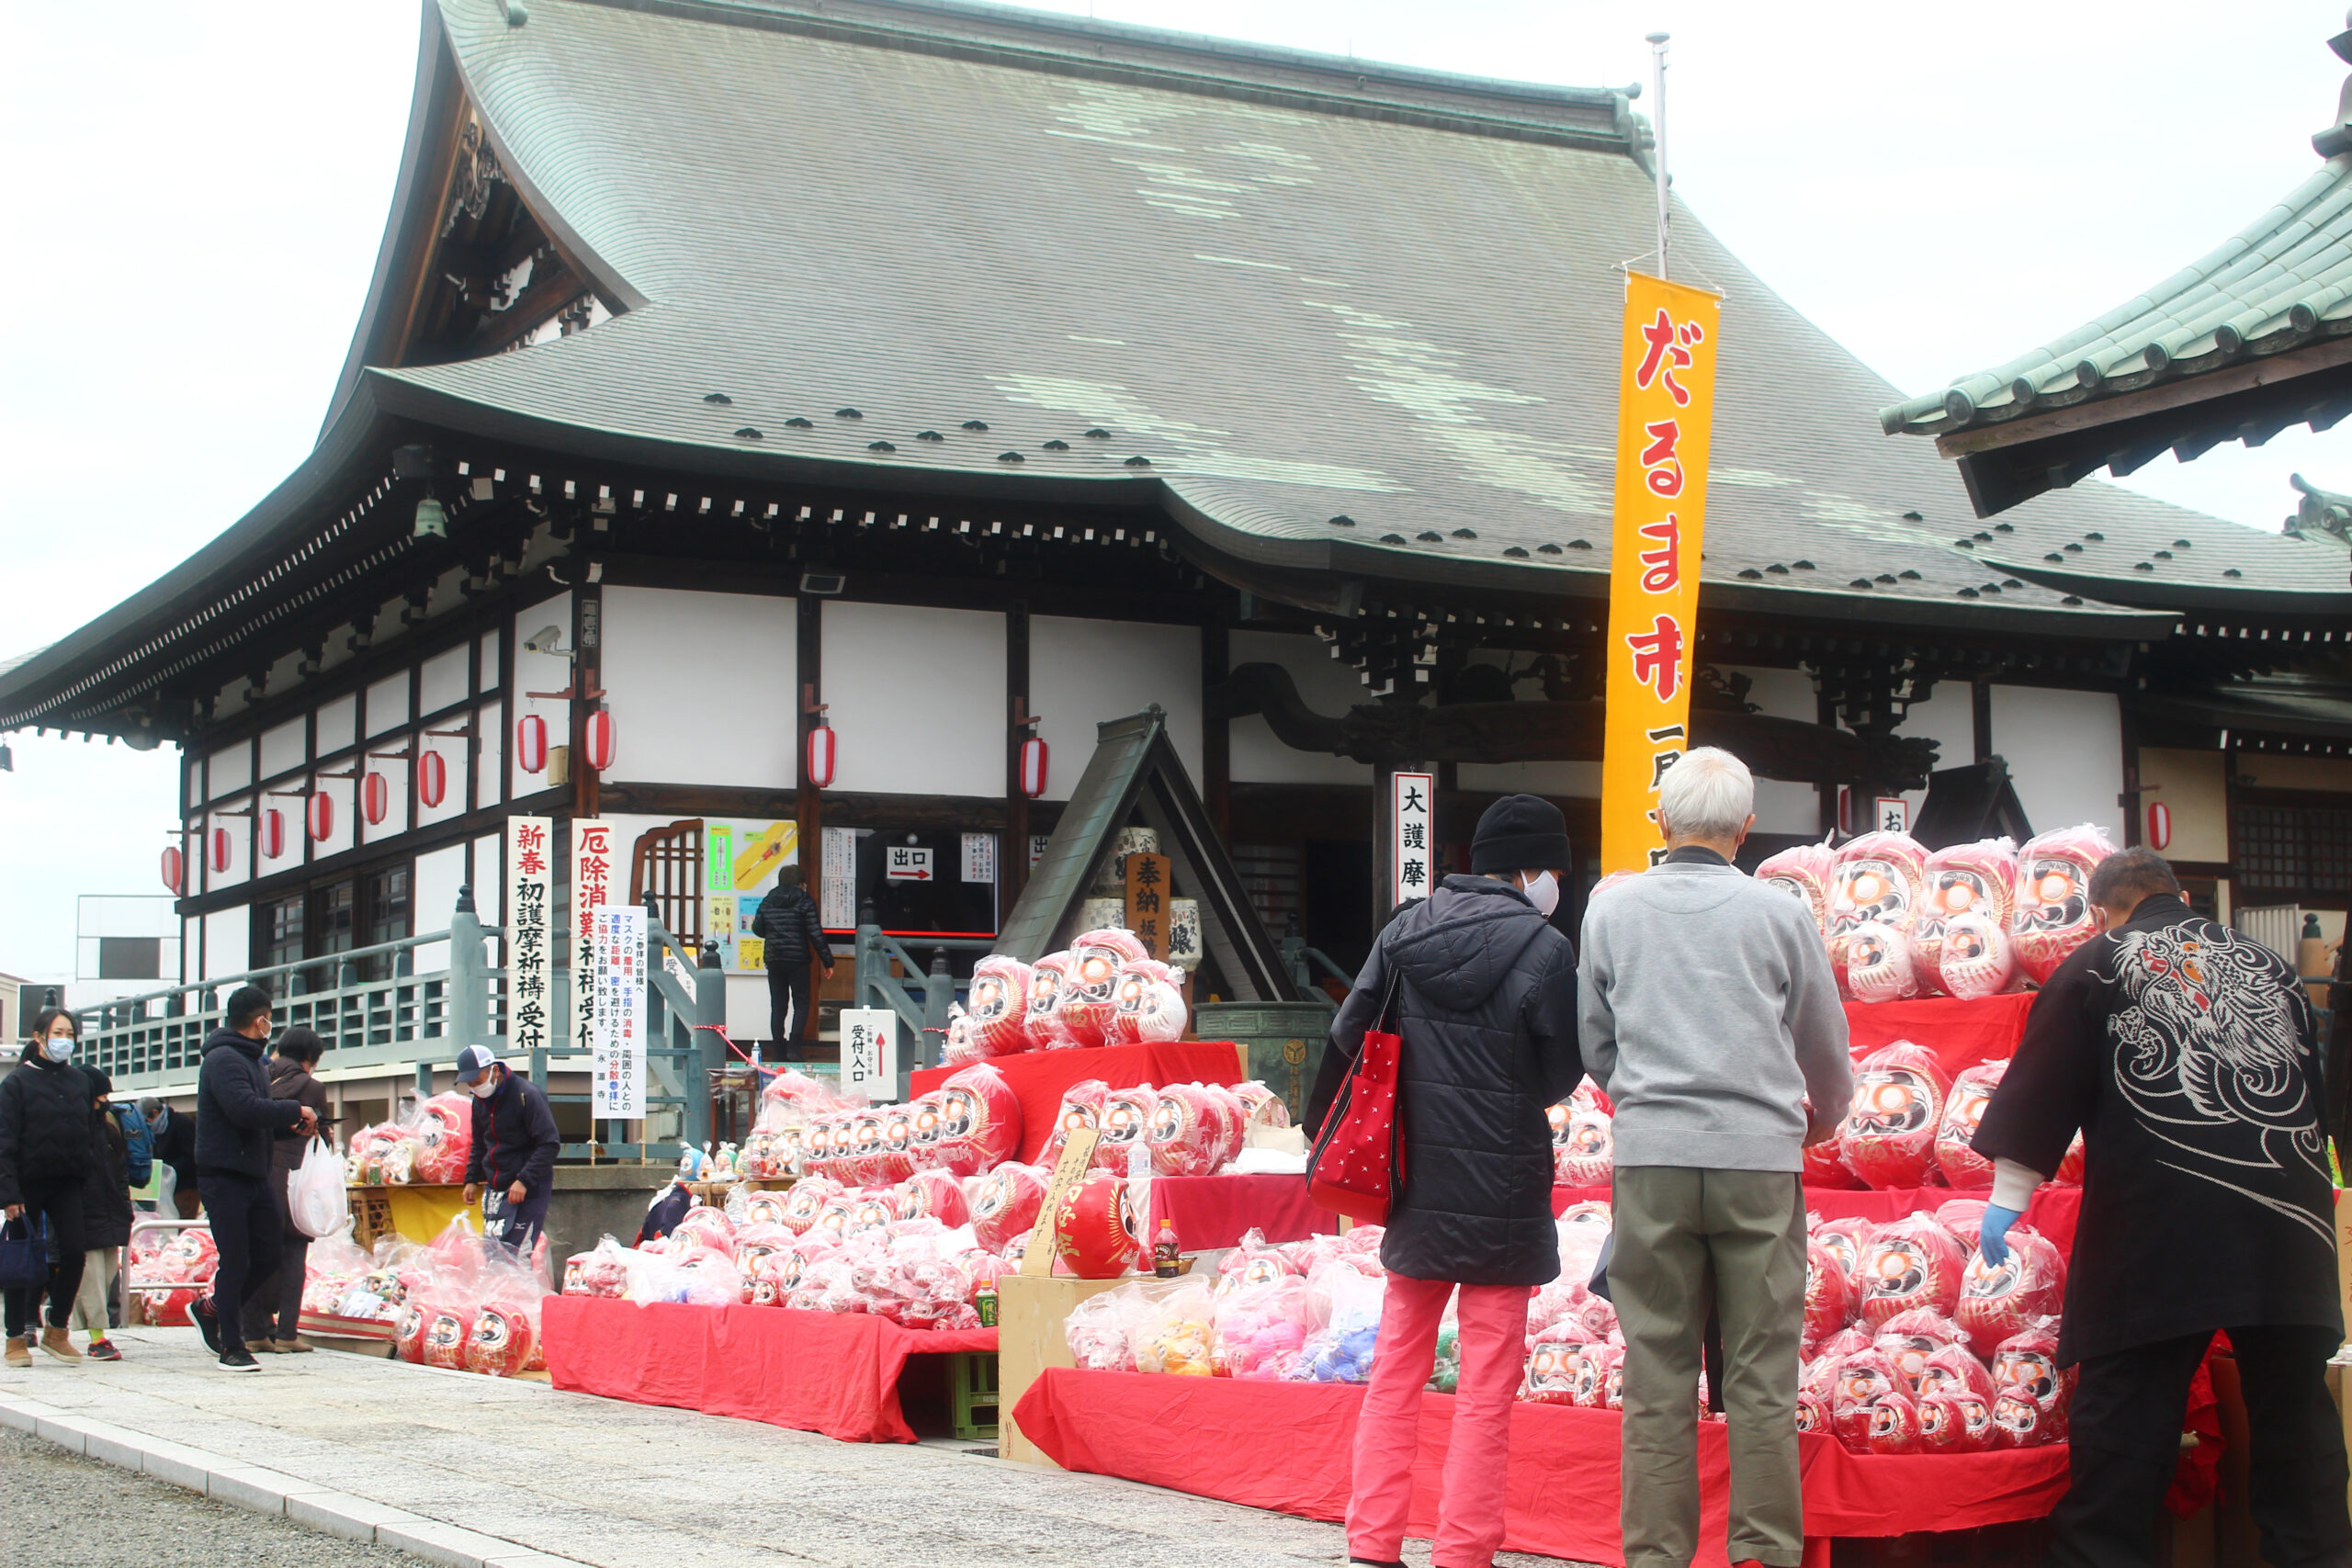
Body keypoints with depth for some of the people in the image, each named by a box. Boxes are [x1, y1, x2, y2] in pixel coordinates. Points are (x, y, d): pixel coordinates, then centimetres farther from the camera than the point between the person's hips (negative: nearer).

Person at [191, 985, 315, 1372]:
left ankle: (212, 1310, 28)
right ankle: (232, 1347, 1)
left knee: (267, 1257, 9)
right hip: (224, 1176, -9)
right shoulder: (223, 1060, -12)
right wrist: (296, 1111, -16)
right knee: (236, 1261, -6)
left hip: (255, 1176, 9)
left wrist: (292, 1125, 3)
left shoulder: (251, 1061, 19)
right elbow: (245, 1109, -26)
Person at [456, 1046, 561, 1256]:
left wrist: (524, 1181, -22)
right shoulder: (480, 1100, 10)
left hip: (529, 1187, -8)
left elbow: (550, 1144, -17)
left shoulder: (526, 1095, -15)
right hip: (495, 1187, 8)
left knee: (515, 1252, -15)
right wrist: (471, 1179, 15)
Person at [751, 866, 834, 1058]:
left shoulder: (768, 901, 7)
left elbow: (757, 929, 11)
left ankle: (780, 1051, 8)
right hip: (798, 961, -4)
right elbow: (816, 934, -9)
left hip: (773, 960, 4)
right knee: (801, 1004, 3)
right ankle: (794, 1046, -13)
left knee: (778, 1006, 8)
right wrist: (827, 961, -6)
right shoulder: (804, 902, -6)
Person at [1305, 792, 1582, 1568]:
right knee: (1487, 1382, 4)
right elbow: (1561, 1076, -6)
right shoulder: (1543, 950, -12)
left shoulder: (1407, 929, 2)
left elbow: (1347, 1036, 3)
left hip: (1417, 1185, 5)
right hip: (1502, 1193, -5)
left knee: (1397, 1366, 14)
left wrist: (1323, 1131, 16)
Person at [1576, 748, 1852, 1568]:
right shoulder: (1780, 914, 1)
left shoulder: (1611, 909, 4)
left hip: (1650, 1159, 1)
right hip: (1760, 1159, -1)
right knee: (1762, 1378, 4)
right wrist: (1820, 1120, 34)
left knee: (1657, 1374, 6)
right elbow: (1826, 1052, 13)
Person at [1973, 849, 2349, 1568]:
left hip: (2159, 1220, -4)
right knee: (2294, 1409, 10)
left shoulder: (2098, 963, 7)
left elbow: (2041, 1087, 2)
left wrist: (2007, 1198, 4)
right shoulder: (2267, 963, 19)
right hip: (2288, 1224, 4)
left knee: (2125, 1414, -3)